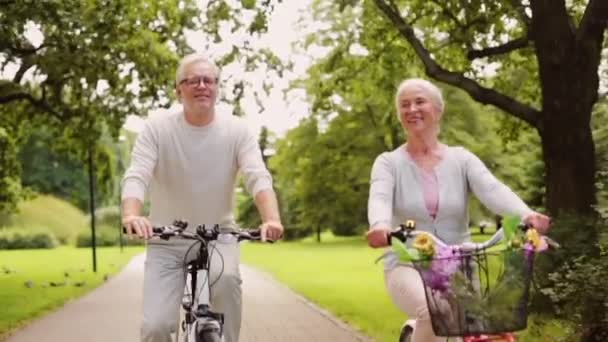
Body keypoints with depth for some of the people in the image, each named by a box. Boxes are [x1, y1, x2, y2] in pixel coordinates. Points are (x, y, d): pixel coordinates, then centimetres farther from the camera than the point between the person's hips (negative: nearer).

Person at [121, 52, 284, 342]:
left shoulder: (236, 130, -6)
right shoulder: (157, 129, -8)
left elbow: (258, 177, -19)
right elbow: (136, 176, -20)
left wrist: (271, 219, -40)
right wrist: (131, 215, -43)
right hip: (166, 242, 0)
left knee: (226, 278, -33)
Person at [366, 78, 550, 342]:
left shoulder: (461, 159, 5)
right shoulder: (389, 163, 2)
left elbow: (493, 190, -14)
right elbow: (379, 198, -19)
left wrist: (526, 215, -36)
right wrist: (380, 226, -44)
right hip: (408, 267, -2)